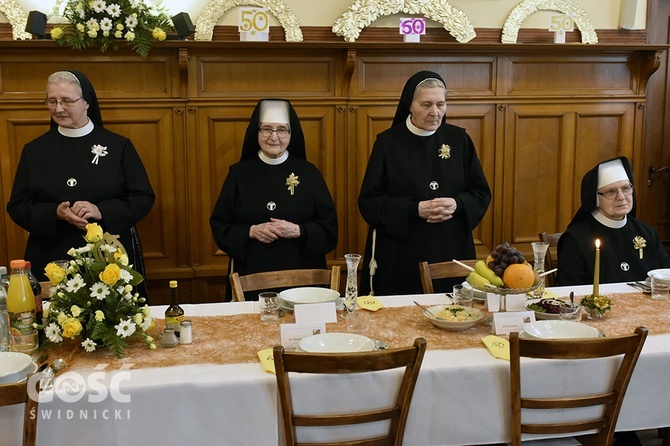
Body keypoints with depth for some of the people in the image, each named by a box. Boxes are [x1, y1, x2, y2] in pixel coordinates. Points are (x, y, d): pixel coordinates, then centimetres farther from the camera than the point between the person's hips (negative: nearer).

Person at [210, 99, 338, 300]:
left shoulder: (309, 173, 3)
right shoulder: (239, 173, 3)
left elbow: (329, 228, 2)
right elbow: (220, 227, 4)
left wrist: (298, 231, -15)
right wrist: (251, 232, -14)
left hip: (301, 277, 0)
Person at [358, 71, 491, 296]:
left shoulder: (459, 139, 5)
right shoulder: (388, 143, -2)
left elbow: (482, 194, 8)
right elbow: (368, 201, -4)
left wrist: (457, 205, -13)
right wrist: (415, 209, -16)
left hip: (451, 253, 2)